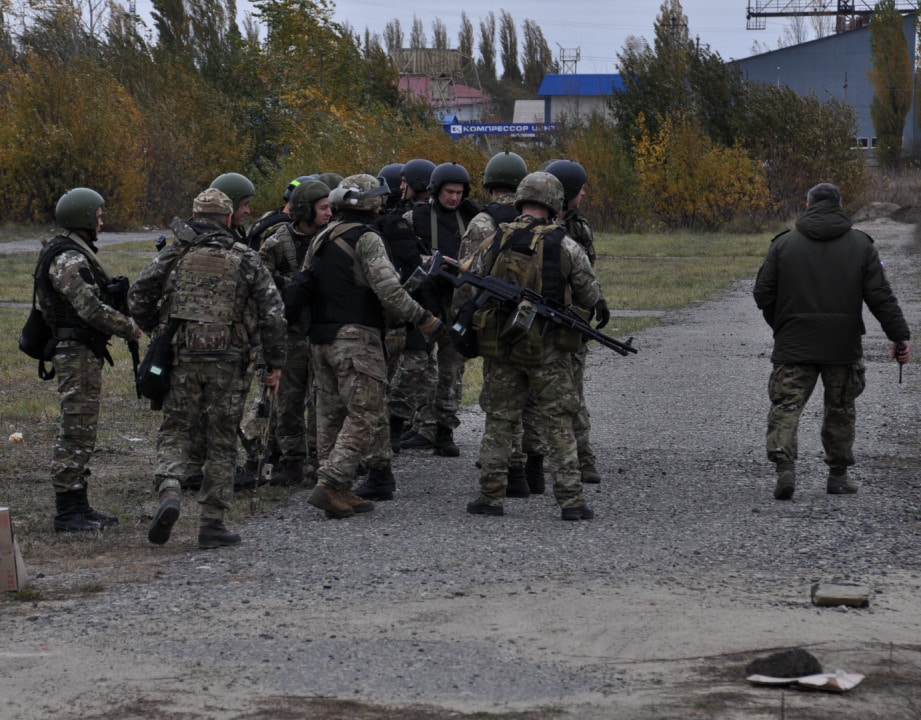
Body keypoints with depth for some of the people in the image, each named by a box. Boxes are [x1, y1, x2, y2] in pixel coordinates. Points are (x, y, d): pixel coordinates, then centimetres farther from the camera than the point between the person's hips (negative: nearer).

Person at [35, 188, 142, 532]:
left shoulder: (76, 255, 17)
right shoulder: (68, 259, -17)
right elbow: (91, 308, -24)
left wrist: (114, 291, 4)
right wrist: (129, 328, -12)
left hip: (84, 354, 11)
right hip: (77, 354, -11)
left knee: (81, 433, 15)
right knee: (76, 433, -8)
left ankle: (79, 506, 21)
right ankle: (67, 513, -6)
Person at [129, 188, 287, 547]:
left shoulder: (174, 255, 4)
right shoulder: (246, 260, 2)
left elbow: (138, 296, 1)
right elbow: (273, 312, -3)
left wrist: (155, 330, 18)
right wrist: (274, 363, 4)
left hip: (182, 358, 0)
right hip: (228, 362, 0)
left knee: (174, 430, 10)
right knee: (221, 441, 8)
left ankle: (169, 492, -16)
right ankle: (212, 523, 8)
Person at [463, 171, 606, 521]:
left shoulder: (493, 243, 0)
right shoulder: (565, 246, -7)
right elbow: (591, 296, 0)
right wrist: (600, 311, 22)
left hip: (499, 347, 2)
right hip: (548, 348, -2)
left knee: (499, 420, 12)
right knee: (558, 424, 3)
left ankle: (491, 495, 12)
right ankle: (571, 499, 0)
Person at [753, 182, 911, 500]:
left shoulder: (784, 243, 2)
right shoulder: (860, 244, 2)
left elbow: (763, 294, 1)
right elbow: (880, 297, -3)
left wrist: (781, 326, 17)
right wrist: (900, 335, 0)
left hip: (794, 344, -1)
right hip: (843, 347, 1)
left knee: (786, 405, -1)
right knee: (840, 409, 13)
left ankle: (785, 467, -20)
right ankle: (838, 476, 17)